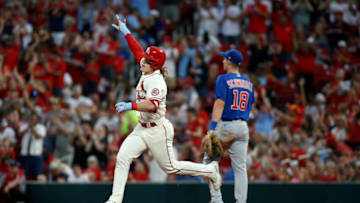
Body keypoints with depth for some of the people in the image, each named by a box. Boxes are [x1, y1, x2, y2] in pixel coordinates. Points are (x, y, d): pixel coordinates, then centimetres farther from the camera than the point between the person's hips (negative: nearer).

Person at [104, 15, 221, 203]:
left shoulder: (156, 81, -21)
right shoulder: (148, 73, 5)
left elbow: (152, 105, -36)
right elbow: (137, 50, 16)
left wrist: (130, 106, -42)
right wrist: (125, 31, 17)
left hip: (157, 130, -9)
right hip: (142, 129, 9)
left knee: (170, 167, 3)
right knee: (122, 158, -6)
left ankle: (209, 170, 20)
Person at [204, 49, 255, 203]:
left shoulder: (223, 79, -8)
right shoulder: (248, 83, 12)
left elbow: (219, 104, -17)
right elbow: (250, 107, 16)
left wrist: (212, 128, -22)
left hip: (225, 126, -5)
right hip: (243, 127, 5)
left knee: (209, 160, 9)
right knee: (240, 167, 4)